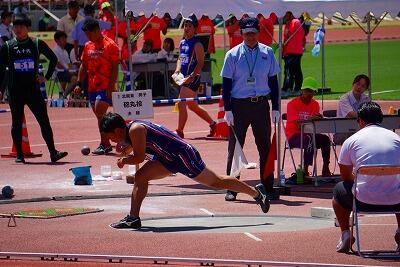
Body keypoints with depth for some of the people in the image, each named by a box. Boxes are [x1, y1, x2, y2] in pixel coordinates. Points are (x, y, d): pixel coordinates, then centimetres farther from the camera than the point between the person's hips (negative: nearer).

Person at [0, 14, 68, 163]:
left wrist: (47, 77, 8)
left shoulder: (37, 44, 2)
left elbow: (53, 59, 15)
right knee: (17, 123, 6)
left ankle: (53, 152, -7)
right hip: (15, 92, 0)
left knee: (44, 121, -6)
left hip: (33, 89, 0)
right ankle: (19, 155, 14)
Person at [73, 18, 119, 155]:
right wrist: (79, 83, 11)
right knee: (99, 116, 9)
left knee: (100, 113, -15)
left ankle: (104, 145, -10)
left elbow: (115, 68, -11)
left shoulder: (110, 45, -8)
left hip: (105, 88, -7)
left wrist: (111, 87, -17)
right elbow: (84, 66, 19)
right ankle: (106, 144, 15)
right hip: (92, 87, 7)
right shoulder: (88, 46, 13)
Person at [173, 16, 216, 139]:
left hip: (193, 78, -9)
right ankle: (212, 123, 34)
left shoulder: (197, 44, -11)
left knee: (181, 104, -15)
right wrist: (177, 70, 7)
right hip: (185, 78, 9)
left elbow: (200, 63, -17)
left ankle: (179, 131, -11)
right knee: (193, 106, 18)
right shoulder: (182, 43, 13)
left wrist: (191, 77, -24)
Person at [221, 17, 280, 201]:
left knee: (265, 147, 5)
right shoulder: (233, 55, -1)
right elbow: (226, 84, -1)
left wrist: (275, 108, 4)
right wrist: (228, 110, -8)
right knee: (235, 148, 0)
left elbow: (273, 81, 9)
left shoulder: (267, 53, 5)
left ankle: (268, 187, 12)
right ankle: (232, 189, 4)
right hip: (239, 106, -2)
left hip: (261, 104, 2)